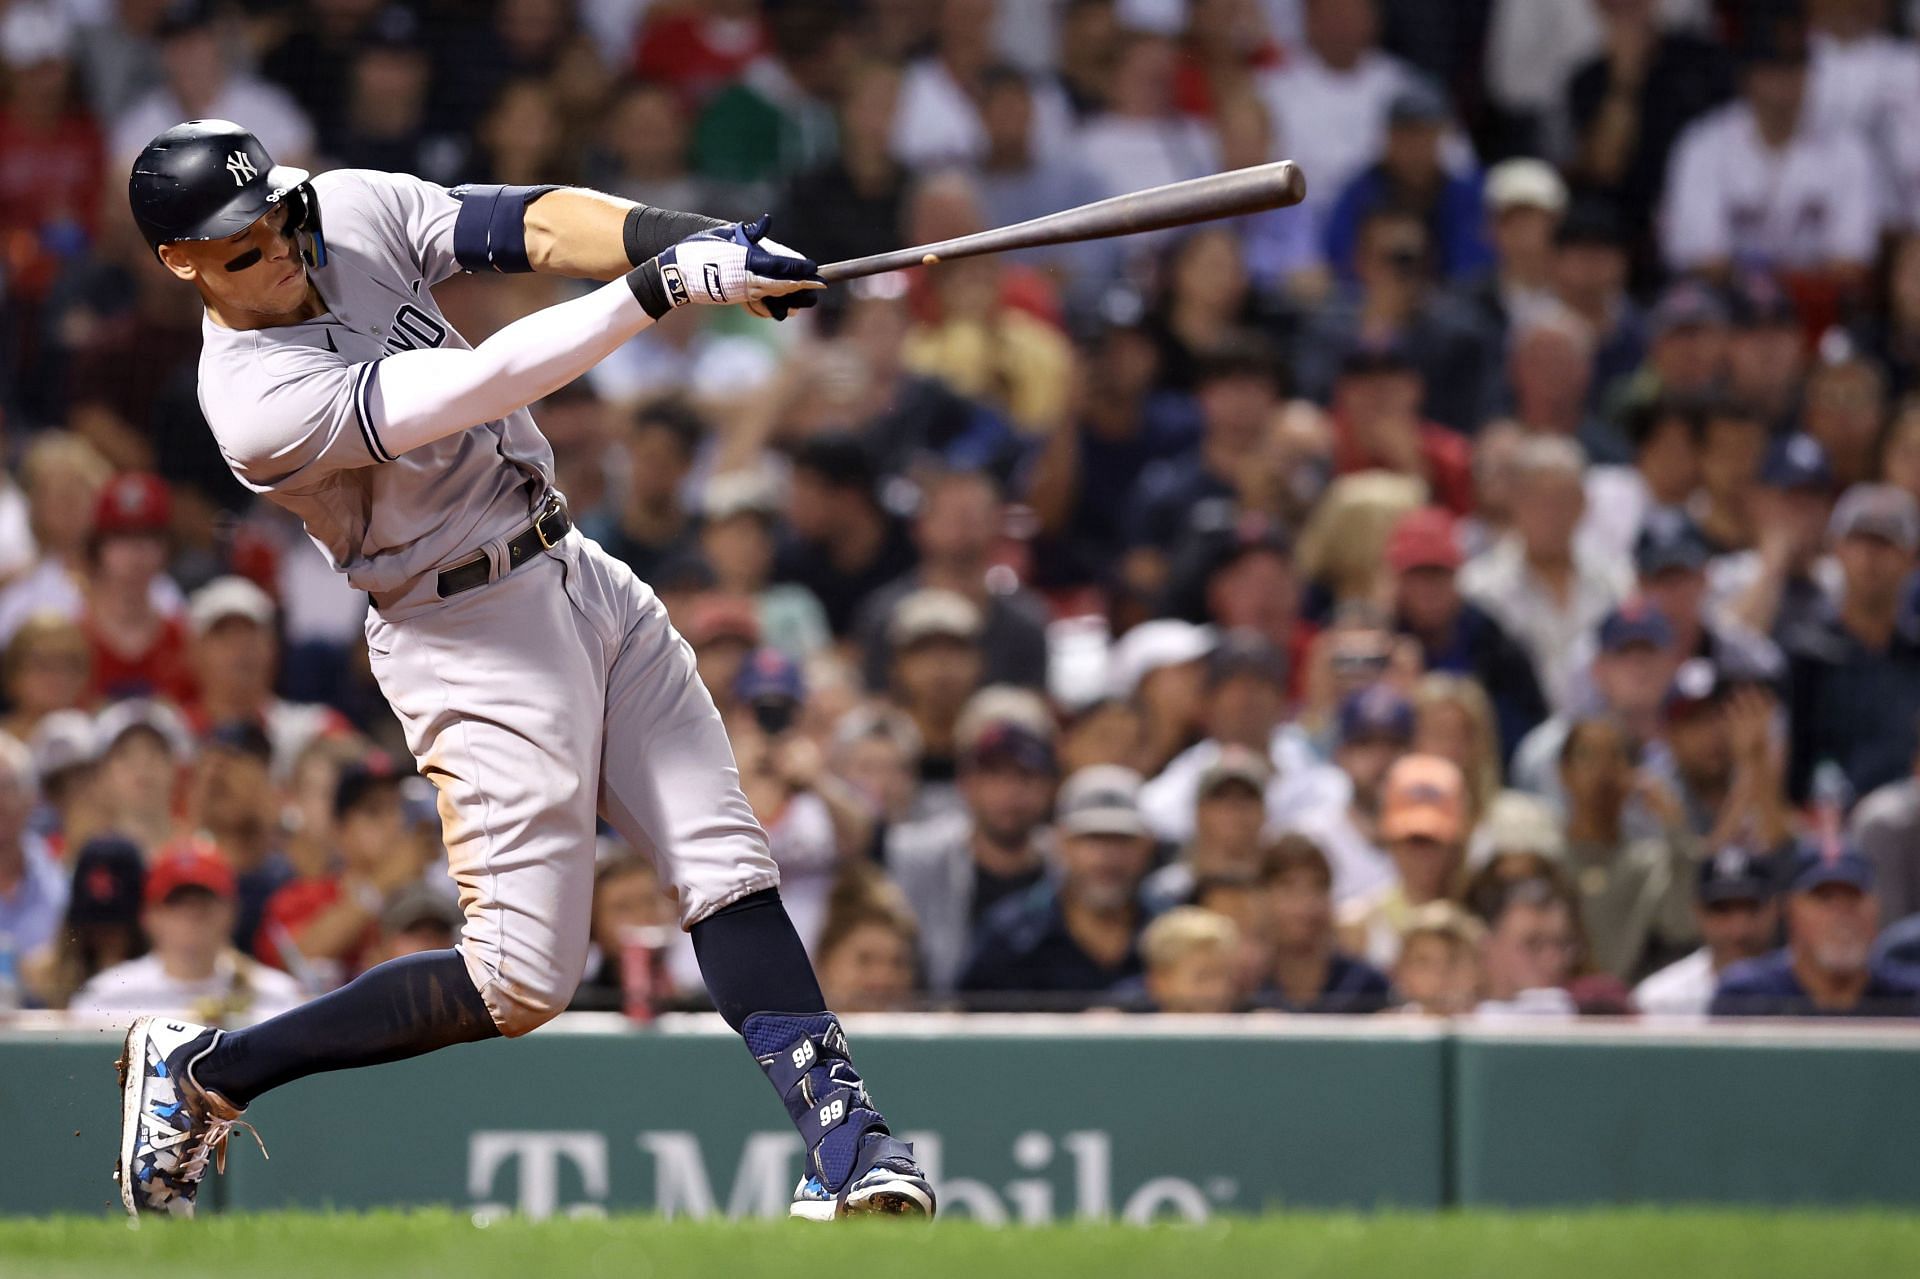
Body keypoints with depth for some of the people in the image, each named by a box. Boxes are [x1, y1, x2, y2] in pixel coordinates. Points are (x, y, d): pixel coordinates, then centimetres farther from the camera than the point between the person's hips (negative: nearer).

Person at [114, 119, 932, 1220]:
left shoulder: (355, 211, -1)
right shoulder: (257, 399, -24)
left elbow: (536, 226, -8)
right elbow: (482, 386, -32)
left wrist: (686, 236, -26)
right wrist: (663, 286, -36)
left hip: (580, 579, 7)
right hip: (471, 638, -7)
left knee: (727, 861, -3)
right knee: (523, 981, -6)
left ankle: (844, 1132, -6)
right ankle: (202, 1071, 6)